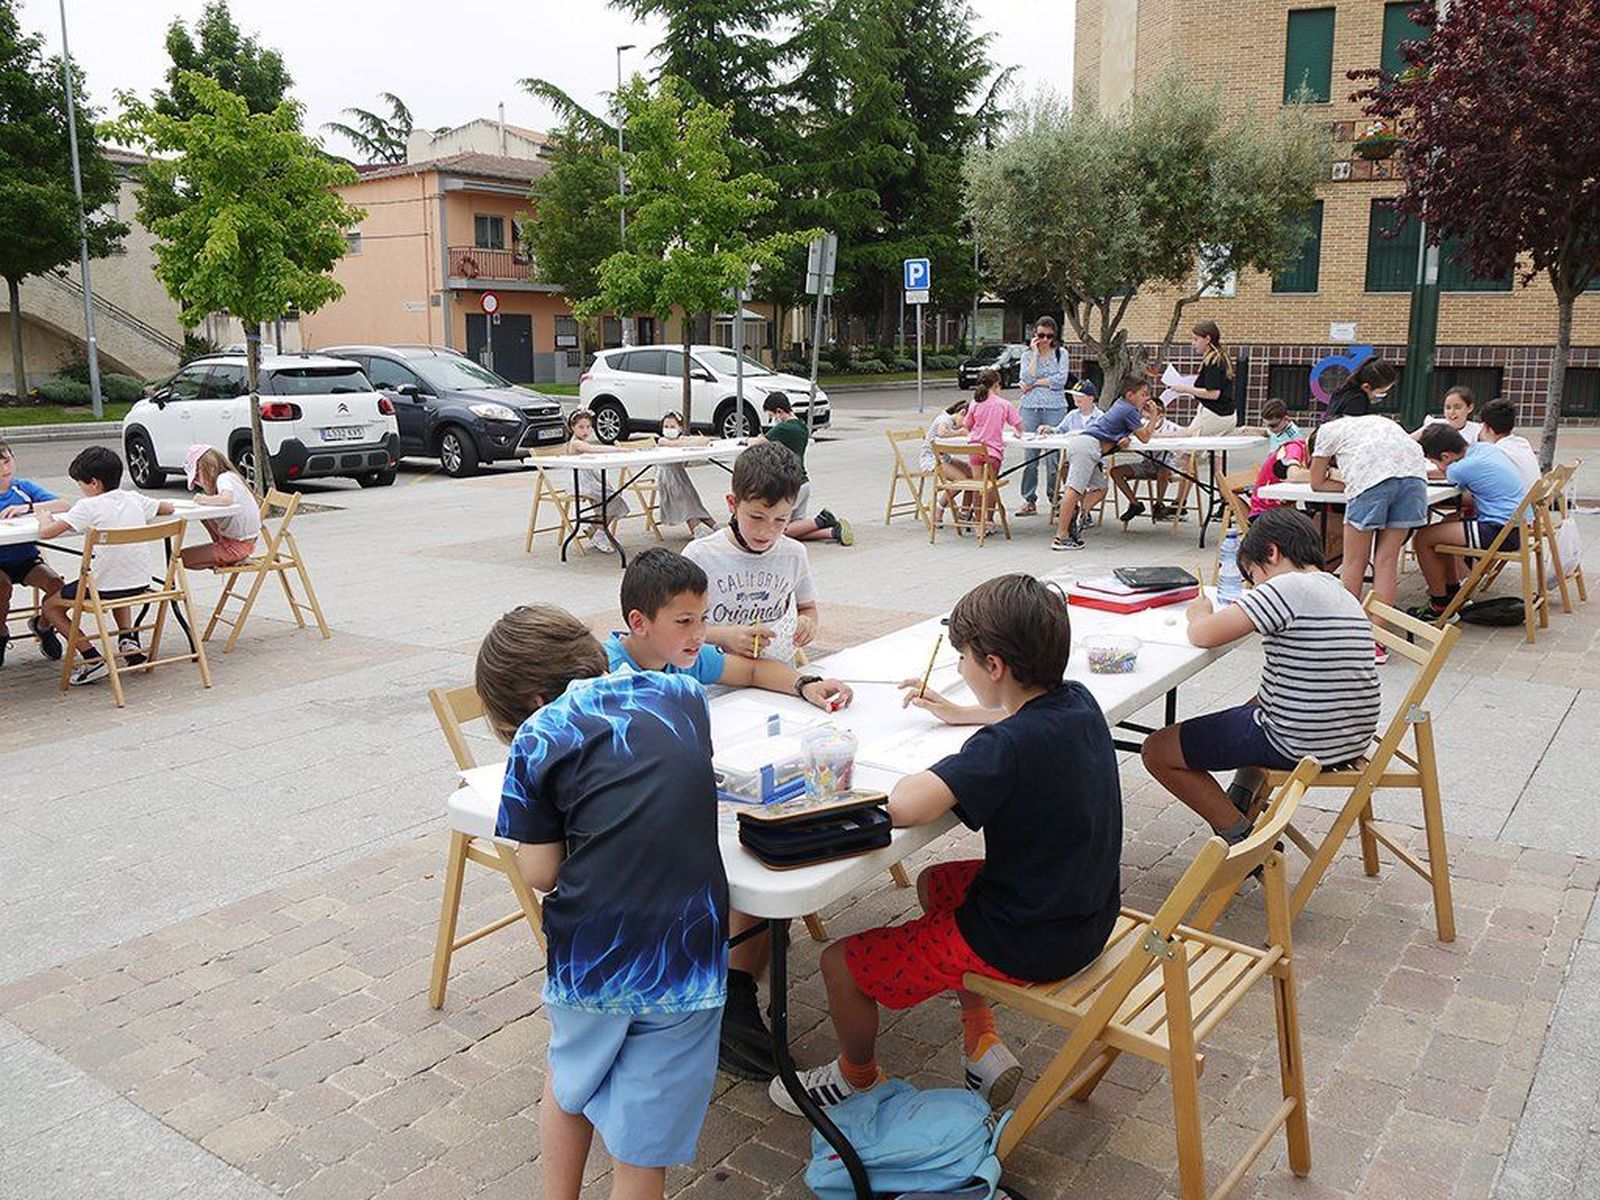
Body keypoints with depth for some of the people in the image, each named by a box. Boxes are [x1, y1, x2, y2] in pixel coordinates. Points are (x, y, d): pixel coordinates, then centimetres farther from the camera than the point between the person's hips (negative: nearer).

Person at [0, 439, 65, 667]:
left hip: (27, 557, 2)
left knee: (57, 584, -22)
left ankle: (42, 625, 11)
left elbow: (62, 505, -9)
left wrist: (28, 507, -23)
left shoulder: (24, 488, 3)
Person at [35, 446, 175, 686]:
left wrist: (45, 518, 7)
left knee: (50, 604, 16)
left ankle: (93, 659, 4)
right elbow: (168, 507, 23)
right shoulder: (134, 499, 5)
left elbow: (45, 533, -14)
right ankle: (129, 638, 22)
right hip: (140, 584, 6)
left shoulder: (88, 506, -11)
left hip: (105, 588, -6)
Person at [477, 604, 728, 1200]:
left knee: (569, 1083, 30)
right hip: (684, 961, 1)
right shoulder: (682, 695, 7)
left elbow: (541, 872, -2)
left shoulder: (539, 737, -2)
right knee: (642, 1150, 14)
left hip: (588, 960, -1)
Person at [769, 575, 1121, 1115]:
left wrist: (918, 776, -19)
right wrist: (958, 714, 27)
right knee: (933, 883, 31)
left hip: (1028, 945, -9)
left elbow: (903, 806, -41)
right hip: (1088, 914, 9)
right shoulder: (1079, 702, -3)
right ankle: (983, 1041, 28)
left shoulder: (1006, 746, -29)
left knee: (842, 963, 2)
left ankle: (857, 1079, 31)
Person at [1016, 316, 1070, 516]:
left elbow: (1060, 380, -6)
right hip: (1030, 409, 1)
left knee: (1053, 454, -4)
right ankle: (1029, 500, 5)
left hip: (1055, 409, -1)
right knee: (1030, 455, -1)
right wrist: (1035, 353, -4)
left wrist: (1035, 383, -4)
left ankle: (1054, 498, 7)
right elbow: (1026, 379, -6)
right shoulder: (1027, 355, 10)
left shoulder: (1061, 354, 8)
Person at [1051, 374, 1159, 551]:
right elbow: (1145, 437, 6)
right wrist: (1153, 417, 14)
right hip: (1089, 445, -10)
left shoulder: (1121, 405, 25)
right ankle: (1061, 537, -21)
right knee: (1074, 489, -15)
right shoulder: (1130, 410, 0)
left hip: (1079, 442, 10)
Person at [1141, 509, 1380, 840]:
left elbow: (1203, 636, -21)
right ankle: (1240, 808, 31)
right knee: (1255, 703, 41)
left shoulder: (1289, 588, -17)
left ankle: (1239, 837, 4)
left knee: (1156, 750, 0)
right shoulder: (1345, 596, 11)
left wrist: (1199, 614, 3)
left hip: (1299, 746, -9)